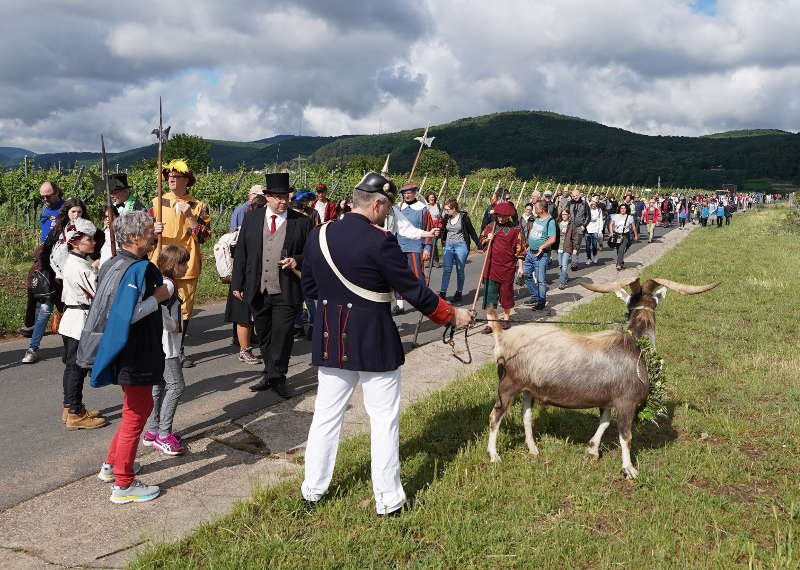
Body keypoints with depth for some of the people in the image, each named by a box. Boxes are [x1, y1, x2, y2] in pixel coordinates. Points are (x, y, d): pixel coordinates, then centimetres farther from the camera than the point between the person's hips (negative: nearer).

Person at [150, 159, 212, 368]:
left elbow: (204, 236, -4)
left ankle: (180, 350, 17)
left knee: (184, 308, 5)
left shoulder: (198, 206, 3)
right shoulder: (157, 202, 8)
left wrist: (190, 216, -15)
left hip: (187, 265, -1)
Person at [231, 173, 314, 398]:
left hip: (286, 292, -3)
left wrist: (297, 261, -16)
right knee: (263, 334, 14)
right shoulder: (252, 218, 6)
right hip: (257, 291, 3)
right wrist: (237, 283, 3)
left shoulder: (302, 221, -1)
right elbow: (241, 252, 7)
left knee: (282, 334, -4)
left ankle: (276, 377, 8)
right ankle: (270, 374, 28)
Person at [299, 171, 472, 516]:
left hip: (330, 341, 5)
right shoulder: (380, 241, -17)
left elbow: (309, 287, 10)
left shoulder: (318, 236, 0)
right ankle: (388, 499, 17)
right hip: (374, 343, -5)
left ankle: (313, 488, 29)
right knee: (384, 420, 7)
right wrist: (452, 315, 1)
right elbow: (414, 291, -12)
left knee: (326, 415, 17)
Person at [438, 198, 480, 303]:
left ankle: (459, 294, 14)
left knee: (460, 271, 4)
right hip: (448, 245, 3)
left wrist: (479, 244, 1)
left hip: (461, 246, -3)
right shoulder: (446, 218, 5)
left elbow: (472, 231, 1)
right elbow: (443, 231, 16)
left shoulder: (463, 217, -6)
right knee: (446, 270, -3)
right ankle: (442, 293, -4)